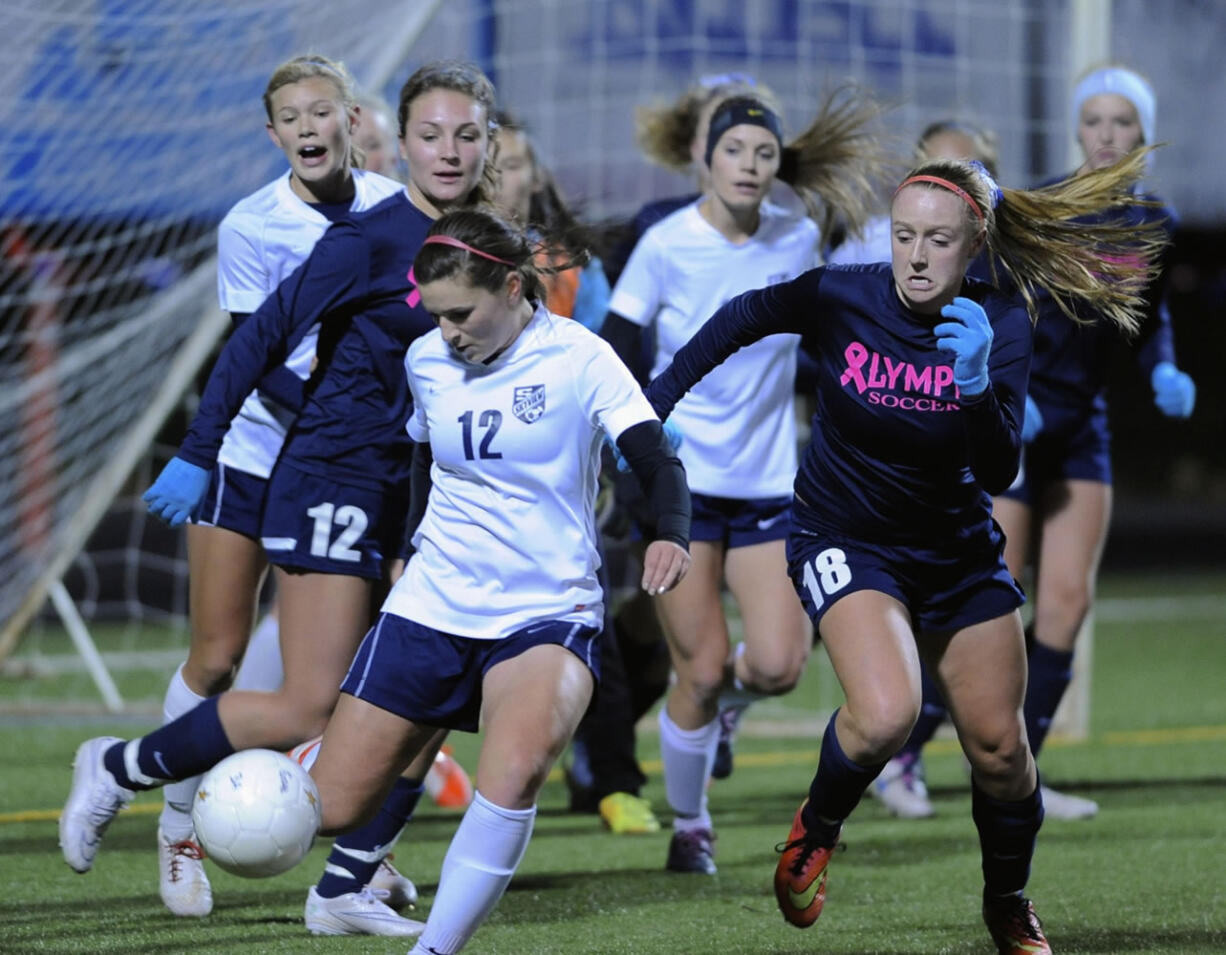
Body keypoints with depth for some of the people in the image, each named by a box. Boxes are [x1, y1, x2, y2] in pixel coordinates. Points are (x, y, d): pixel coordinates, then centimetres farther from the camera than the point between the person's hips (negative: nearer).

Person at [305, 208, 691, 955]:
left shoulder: (577, 358, -10)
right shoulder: (426, 361, 4)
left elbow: (656, 459, -19)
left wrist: (672, 535, -38)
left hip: (549, 613, -4)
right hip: (432, 607, 4)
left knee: (516, 768, -34)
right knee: (331, 809, 0)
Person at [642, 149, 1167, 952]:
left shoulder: (999, 323, -15)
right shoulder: (840, 298, -18)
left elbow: (1000, 473, -22)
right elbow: (742, 319, 2)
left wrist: (978, 384, -39)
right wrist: (656, 402, 2)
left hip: (959, 550, 3)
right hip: (847, 544, -2)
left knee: (999, 748, 5)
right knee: (885, 715, -27)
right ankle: (817, 828, 5)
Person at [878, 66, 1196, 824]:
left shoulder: (1154, 222, 5)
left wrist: (1164, 370, 1)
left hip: (1082, 424, 6)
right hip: (1011, 421, -6)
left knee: (1069, 600, -1)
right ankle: (901, 751, 10)